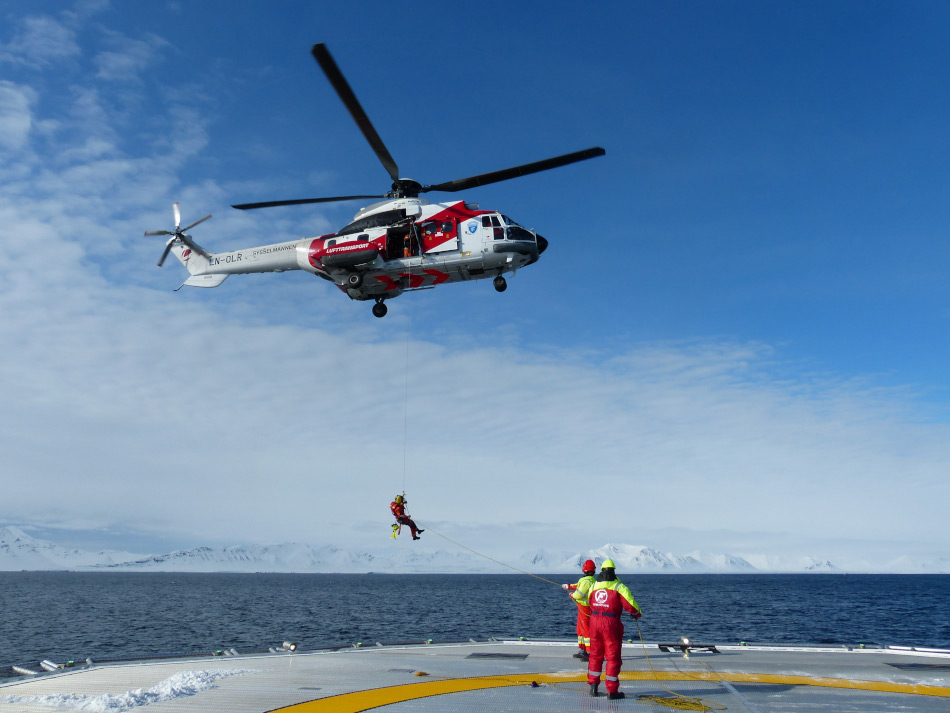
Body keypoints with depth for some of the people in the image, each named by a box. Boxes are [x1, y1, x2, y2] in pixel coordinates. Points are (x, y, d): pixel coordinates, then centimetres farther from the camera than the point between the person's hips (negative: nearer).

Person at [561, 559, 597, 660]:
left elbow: (578, 594, -20)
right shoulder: (592, 580, 9)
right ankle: (583, 651, 24)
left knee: (586, 630, -7)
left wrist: (572, 595, 1)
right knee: (580, 629, 18)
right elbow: (579, 586, 23)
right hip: (584, 608, 10)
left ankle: (591, 653, -7)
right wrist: (569, 586, 31)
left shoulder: (586, 581, -21)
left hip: (584, 608, -10)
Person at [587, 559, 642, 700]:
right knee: (613, 657, 4)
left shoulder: (594, 586, 10)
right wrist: (637, 614, 12)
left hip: (595, 621, 5)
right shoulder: (619, 587, -6)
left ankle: (593, 686, 21)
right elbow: (631, 604, -9)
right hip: (611, 624, -5)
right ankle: (612, 691, 7)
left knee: (595, 655, 17)